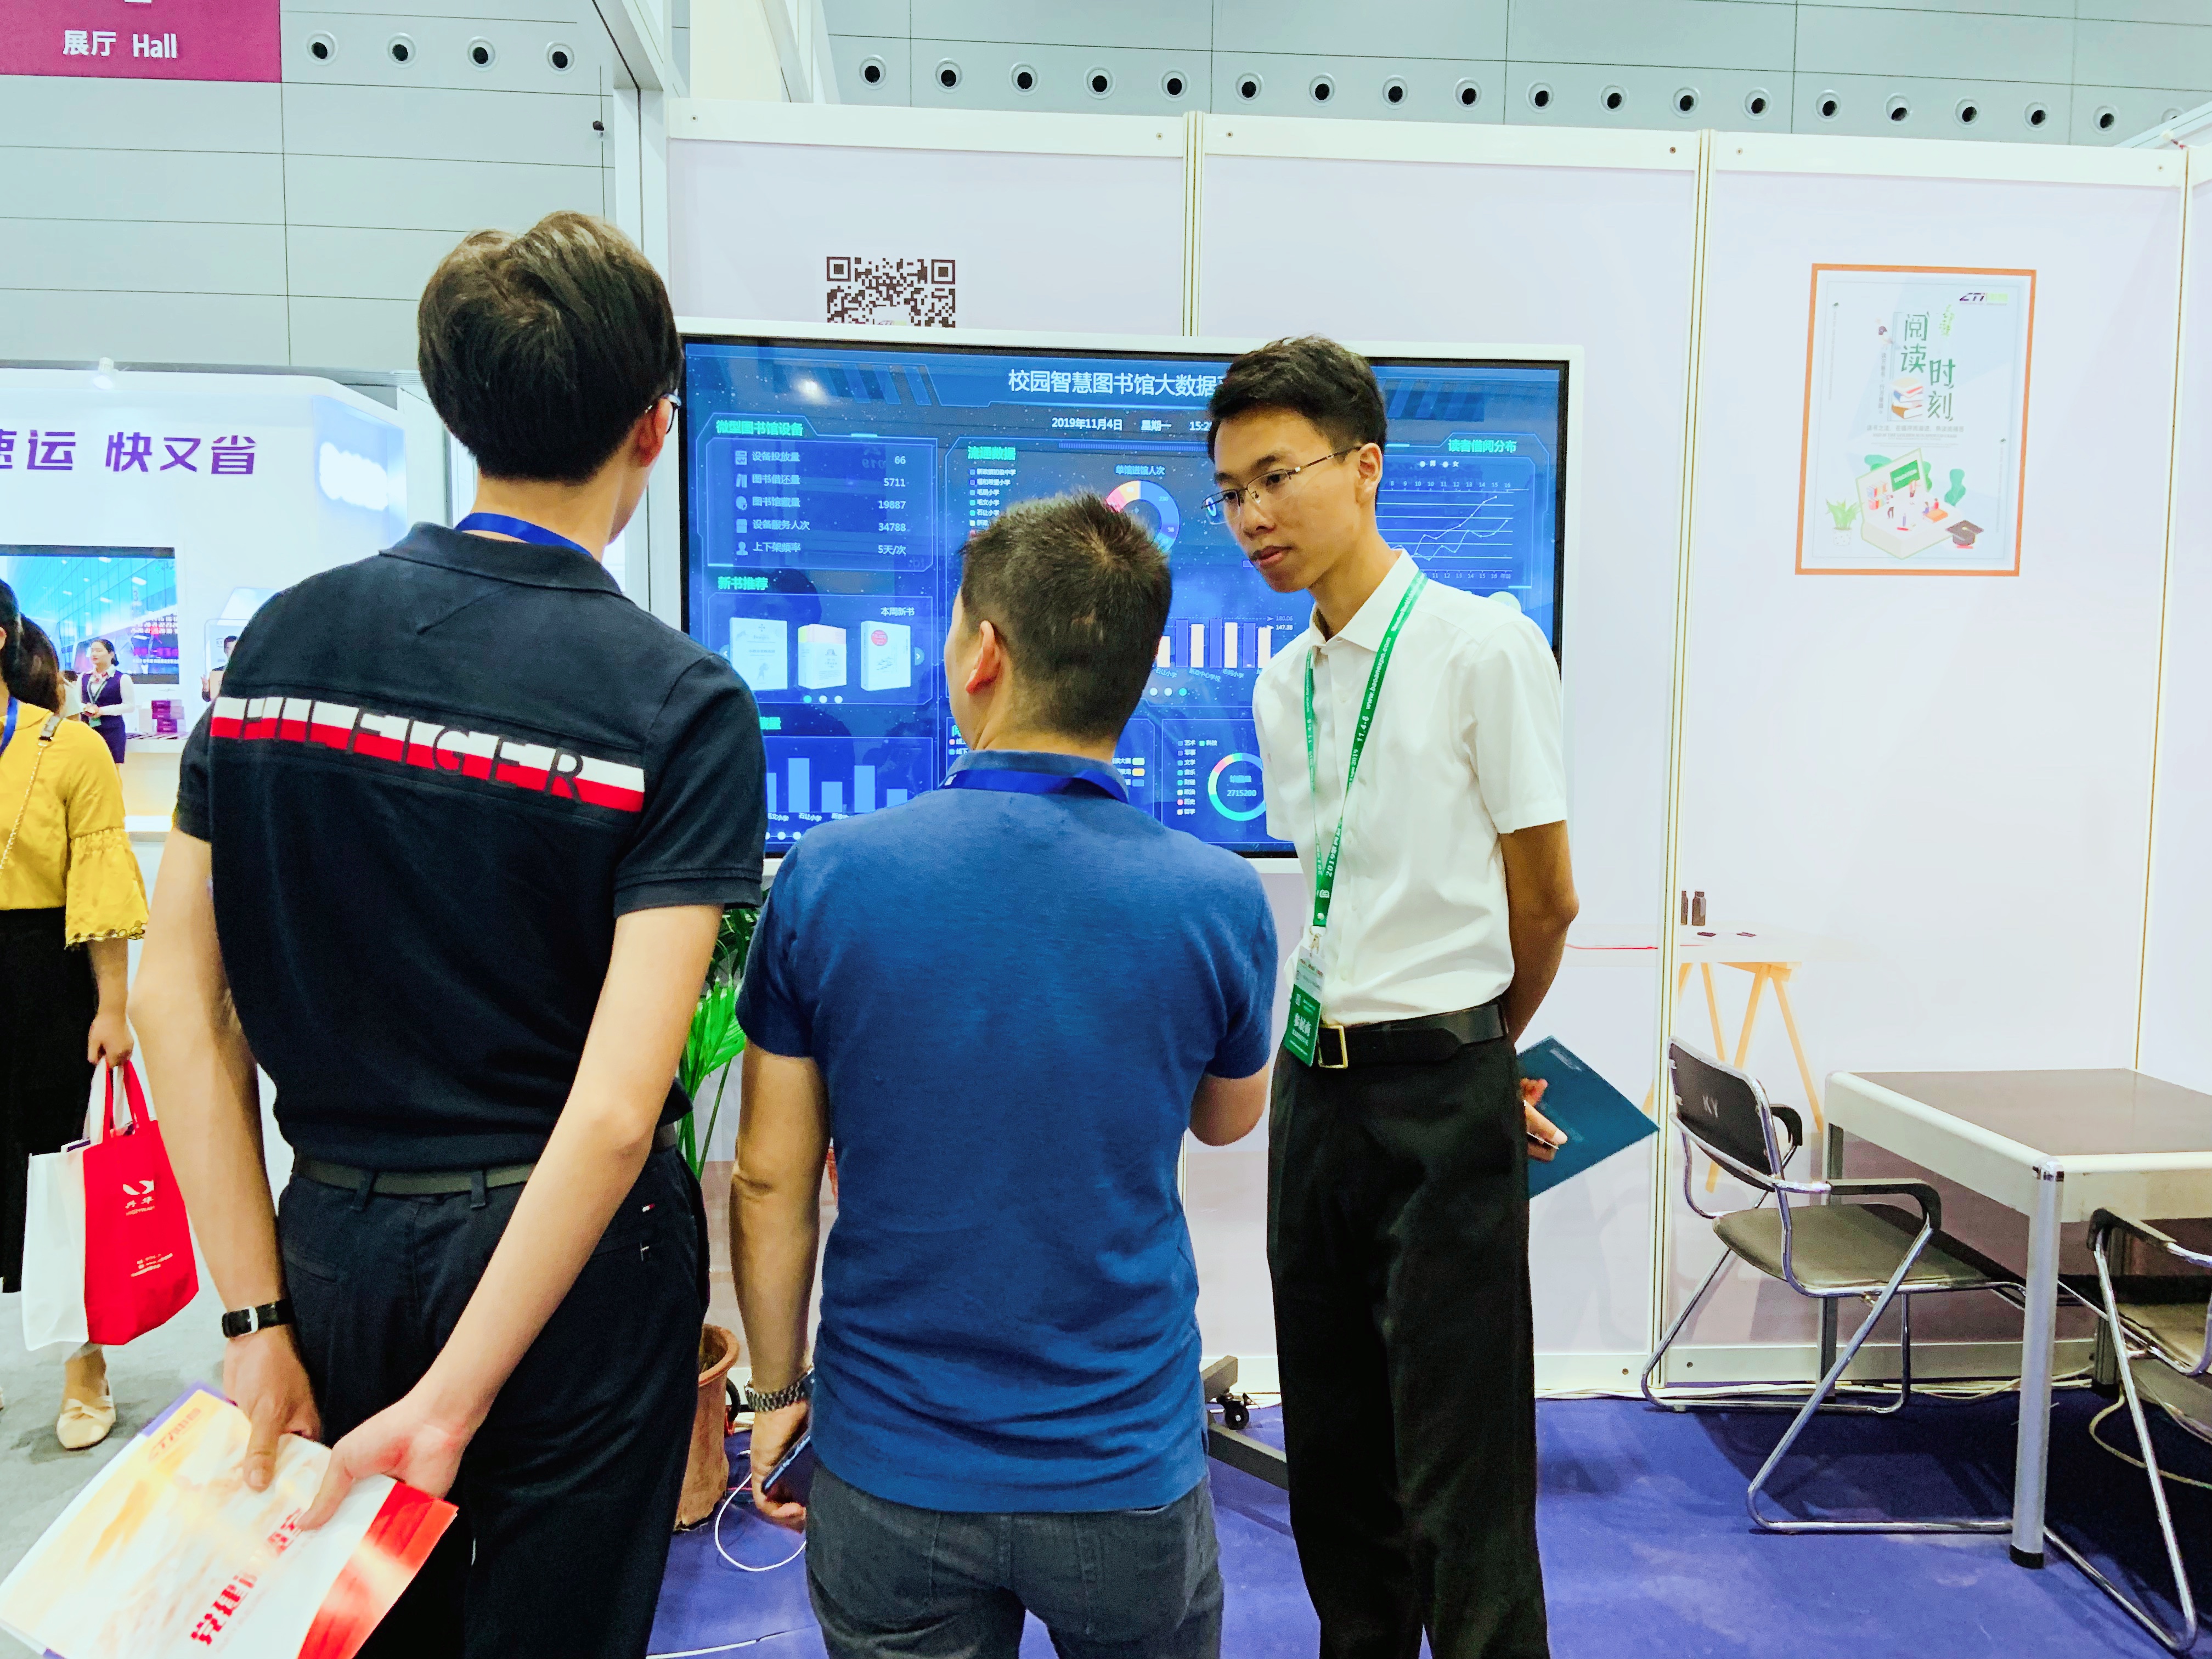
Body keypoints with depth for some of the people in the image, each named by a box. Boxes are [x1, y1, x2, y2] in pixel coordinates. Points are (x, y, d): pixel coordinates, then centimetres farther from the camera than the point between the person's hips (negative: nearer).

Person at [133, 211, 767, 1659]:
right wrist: (453, 1399, -16)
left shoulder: (284, 639, -3)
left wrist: (259, 1320, 0)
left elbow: (179, 1001, -4)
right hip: (566, 1266, -4)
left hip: (335, 1237, 4)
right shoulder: (684, 703, -17)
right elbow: (616, 1105, -24)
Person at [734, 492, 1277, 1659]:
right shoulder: (1218, 900, -15)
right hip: (1127, 1483, 1)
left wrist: (778, 1389, 9)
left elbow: (769, 1181, -6)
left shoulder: (828, 875, -15)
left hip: (890, 1482, 0)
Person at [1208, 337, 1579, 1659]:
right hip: (1314, 1088, 6)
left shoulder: (1484, 647, -9)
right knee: (1333, 1453, 17)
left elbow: (1545, 899, -4)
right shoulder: (1280, 685, 10)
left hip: (1441, 1093, -6)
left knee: (1461, 1477, 3)